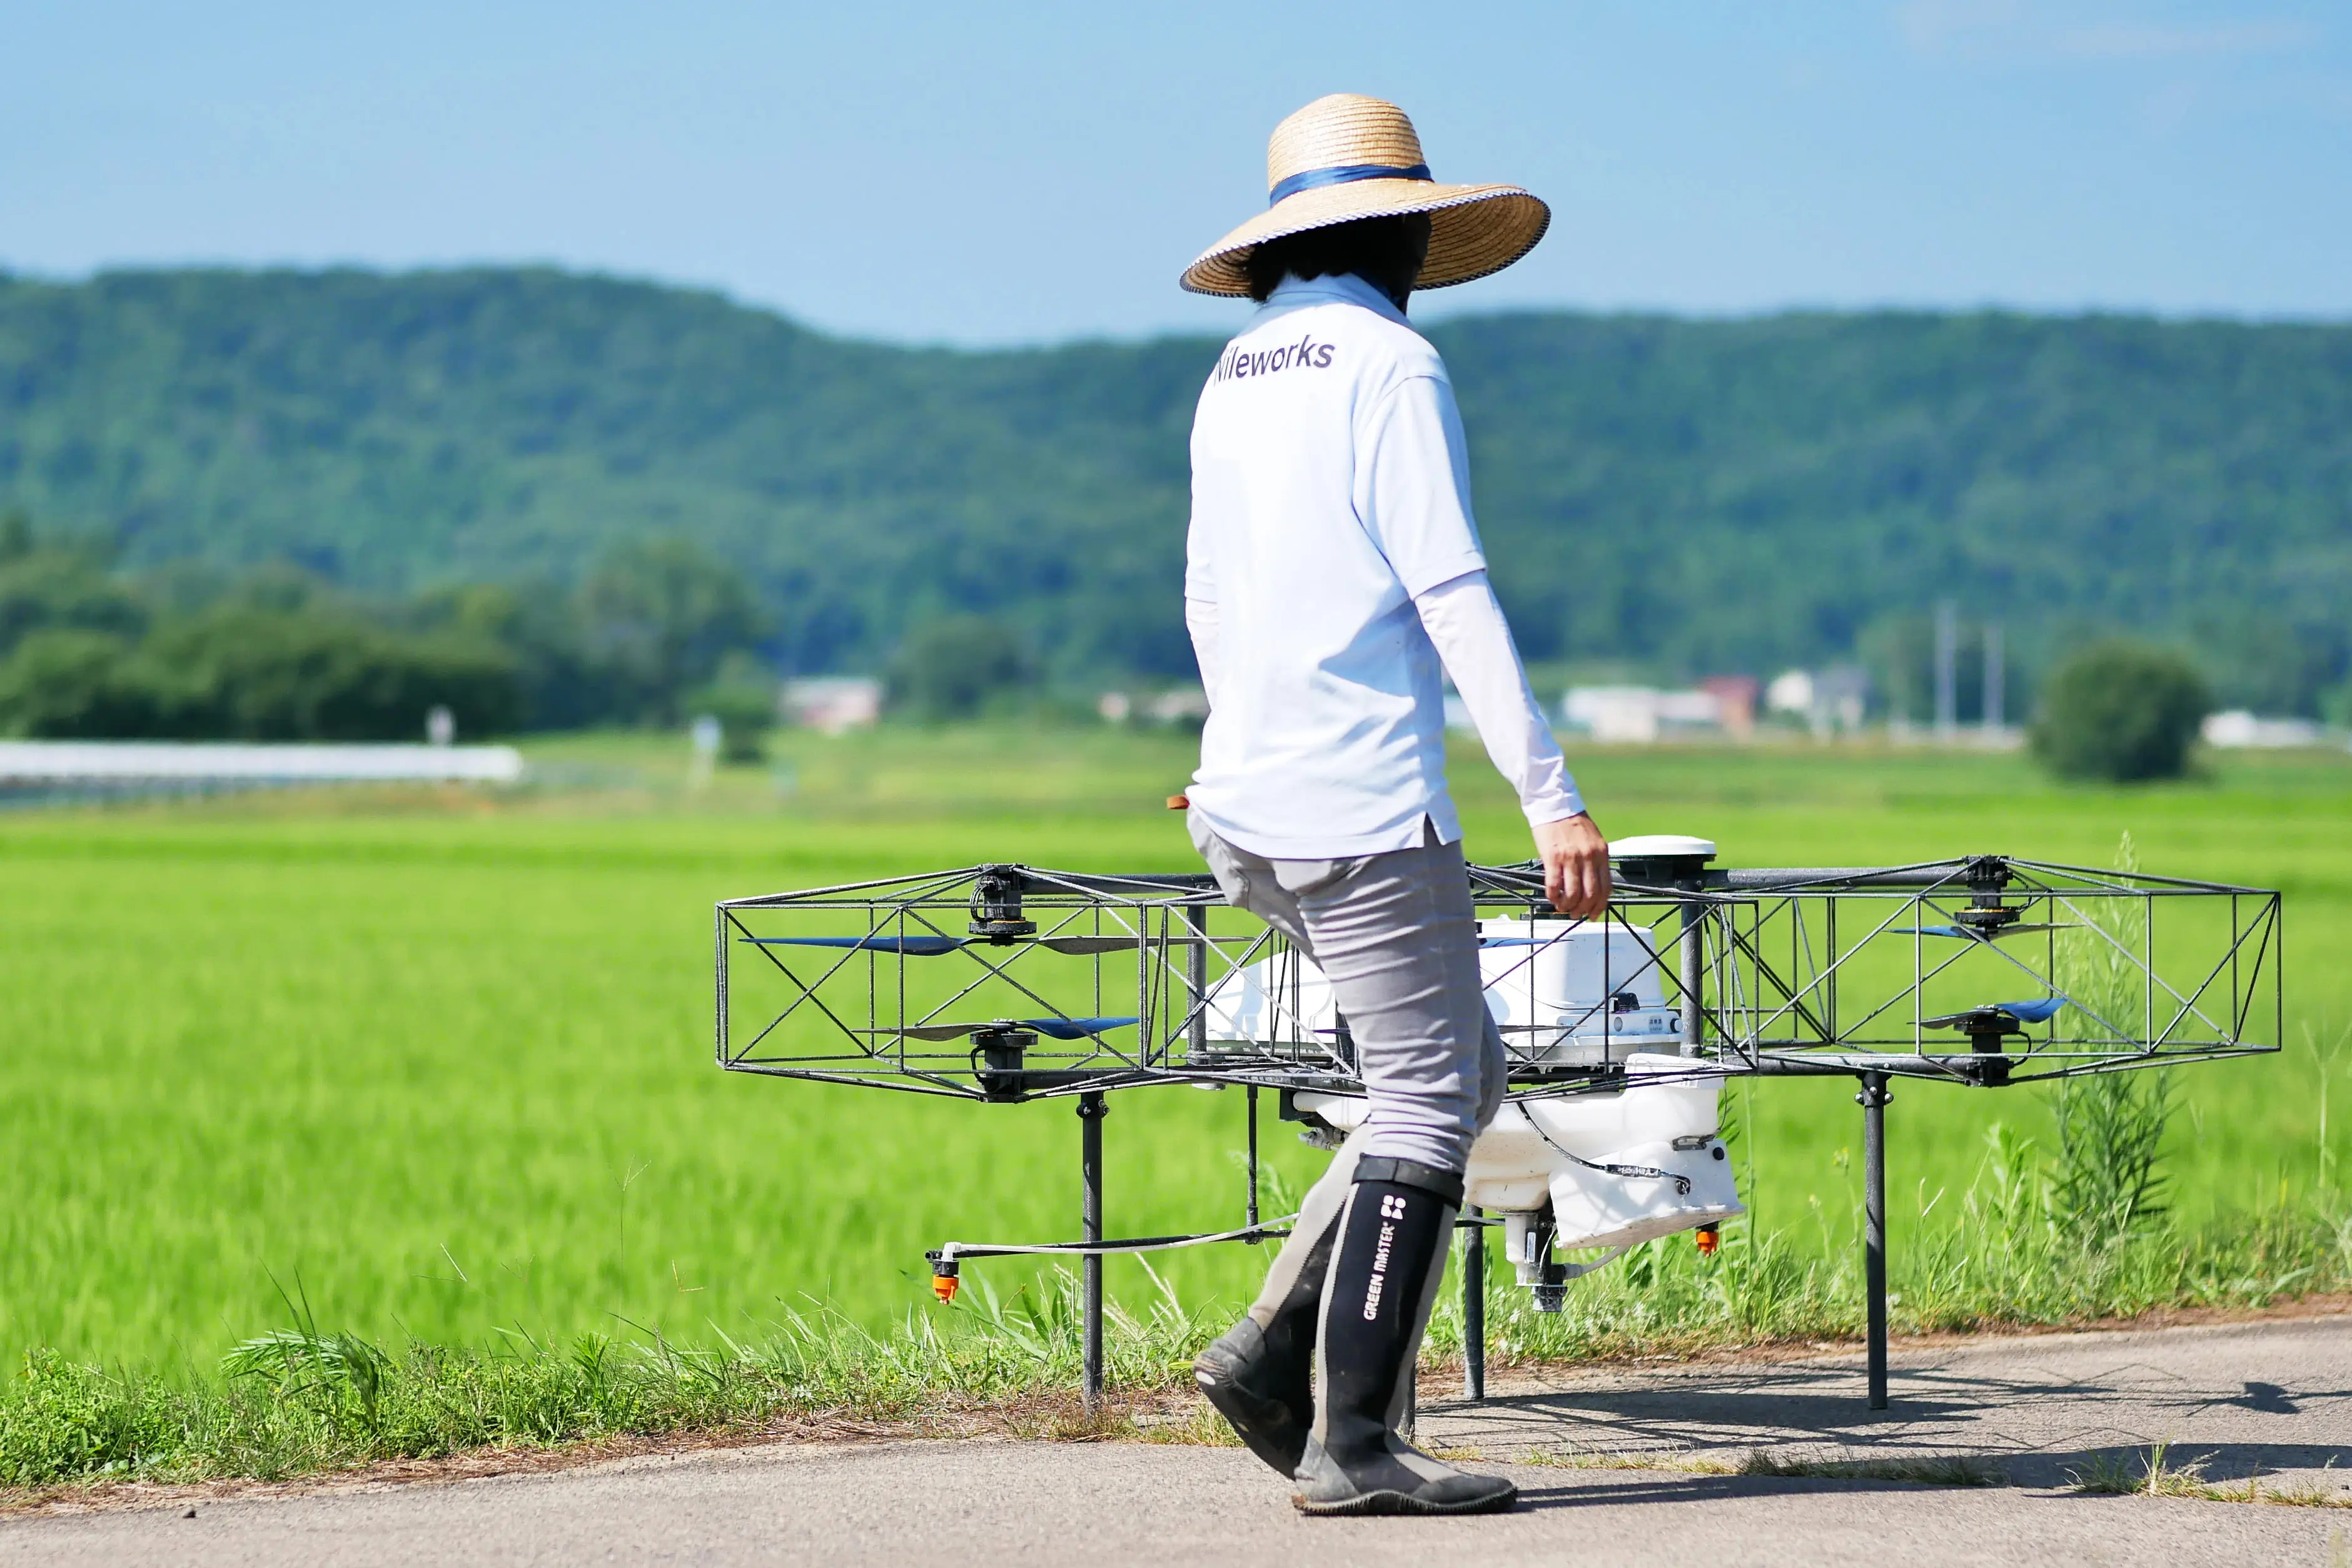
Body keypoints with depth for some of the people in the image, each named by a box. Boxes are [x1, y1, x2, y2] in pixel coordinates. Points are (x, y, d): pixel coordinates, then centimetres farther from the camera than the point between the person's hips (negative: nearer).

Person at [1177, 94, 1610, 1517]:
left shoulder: (1234, 379, 16)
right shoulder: (1389, 365, -8)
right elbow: (1452, 594, -14)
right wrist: (1550, 793, -15)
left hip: (1249, 810, 9)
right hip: (1364, 809, -9)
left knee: (1466, 1073, 14)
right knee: (1427, 1105, -5)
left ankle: (1280, 1348, 7)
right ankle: (1352, 1442, -7)